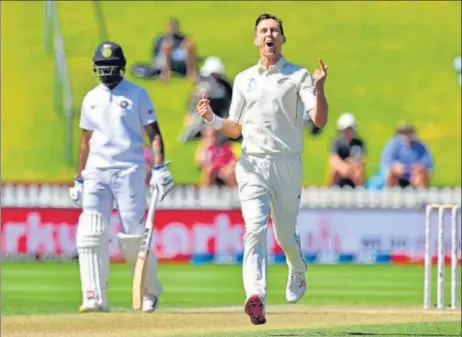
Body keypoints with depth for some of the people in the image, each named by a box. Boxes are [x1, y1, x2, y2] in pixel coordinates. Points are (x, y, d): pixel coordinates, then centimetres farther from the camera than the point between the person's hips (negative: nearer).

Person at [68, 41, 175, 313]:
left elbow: (153, 134, -2)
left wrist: (160, 167, -15)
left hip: (129, 170, -4)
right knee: (91, 234, -10)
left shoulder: (137, 95, 2)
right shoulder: (91, 99, 14)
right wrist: (79, 179, 17)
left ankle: (151, 291, 17)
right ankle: (96, 298, -12)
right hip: (96, 173, 4)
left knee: (134, 236, -5)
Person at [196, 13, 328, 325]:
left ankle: (298, 274, 43)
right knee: (255, 229, -17)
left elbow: (320, 121, -9)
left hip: (287, 164, -2)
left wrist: (319, 88, -25)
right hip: (252, 163, 2)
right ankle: (256, 298, -31)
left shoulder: (298, 76, 3)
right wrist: (212, 119, -3)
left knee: (286, 235, 9)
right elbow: (235, 129, 17)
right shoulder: (244, 79, 15)